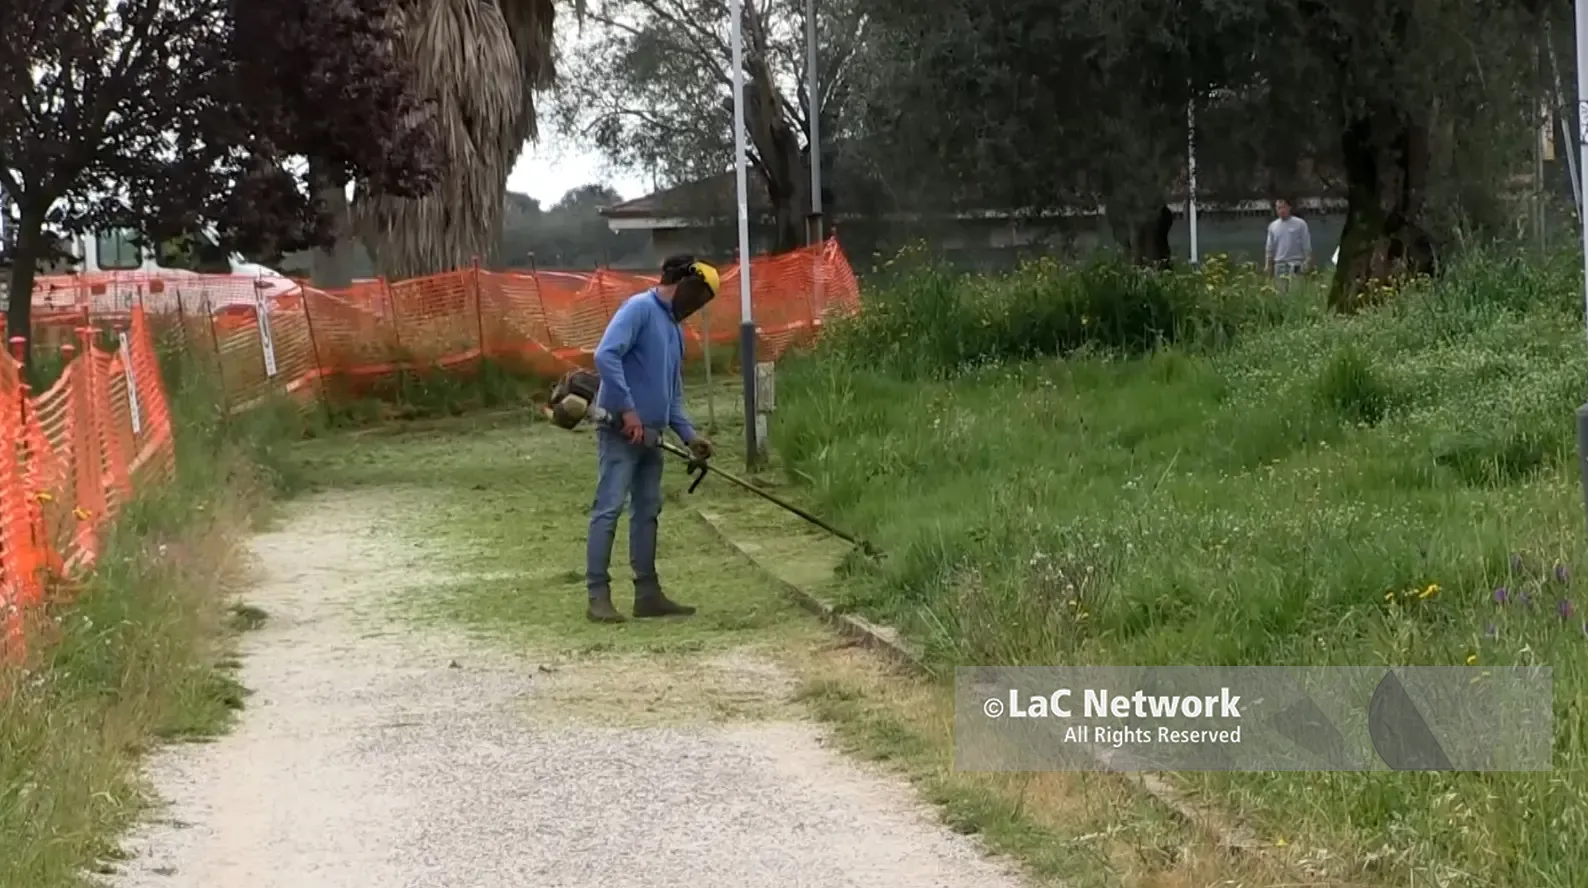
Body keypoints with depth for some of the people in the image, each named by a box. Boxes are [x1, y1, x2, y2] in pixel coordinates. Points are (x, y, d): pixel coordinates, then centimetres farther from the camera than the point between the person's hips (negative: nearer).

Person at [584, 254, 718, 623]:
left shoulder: (674, 328, 19)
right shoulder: (639, 309, -9)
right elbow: (605, 356, -22)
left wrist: (689, 434, 10)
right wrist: (628, 410, -22)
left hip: (650, 434, 9)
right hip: (621, 429, -9)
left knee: (647, 511, 11)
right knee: (609, 508, -9)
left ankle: (647, 592, 16)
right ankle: (598, 596, -10)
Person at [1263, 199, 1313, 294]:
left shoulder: (1300, 224, 1)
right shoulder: (1273, 226, 12)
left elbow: (1307, 246, 0)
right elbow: (1269, 248, 15)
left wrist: (1307, 262, -7)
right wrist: (1267, 265, 7)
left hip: (1295, 265, -4)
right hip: (1279, 265, 4)